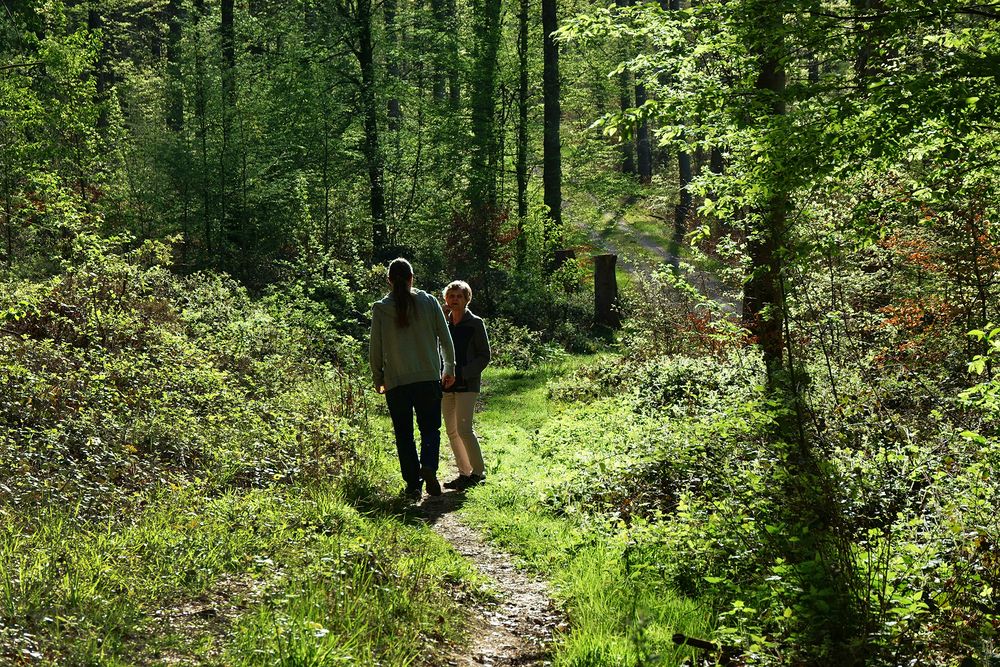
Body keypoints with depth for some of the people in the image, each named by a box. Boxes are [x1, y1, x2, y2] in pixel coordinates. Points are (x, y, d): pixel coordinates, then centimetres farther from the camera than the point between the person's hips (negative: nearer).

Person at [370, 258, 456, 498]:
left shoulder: (380, 309, -2)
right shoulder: (429, 302, 0)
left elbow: (375, 348, 0)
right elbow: (445, 339, 4)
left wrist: (378, 378, 12)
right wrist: (449, 368, 16)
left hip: (396, 381, -1)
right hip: (428, 378, 1)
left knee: (403, 434, 9)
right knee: (430, 428, 11)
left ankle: (413, 483, 6)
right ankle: (428, 466, -15)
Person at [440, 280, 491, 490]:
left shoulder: (475, 324, -2)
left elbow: (484, 357, -3)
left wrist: (463, 373, -14)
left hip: (467, 384, -6)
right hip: (447, 384, 6)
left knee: (463, 428, -14)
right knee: (451, 431, 6)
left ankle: (478, 471, -3)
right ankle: (464, 472, 14)